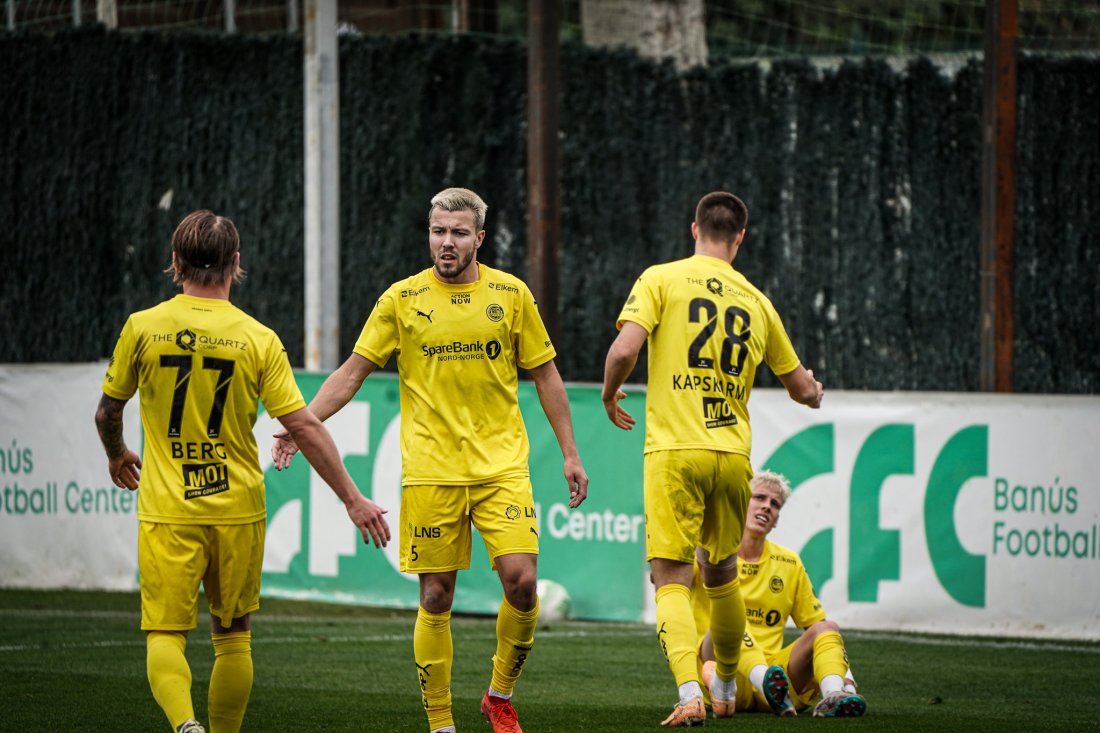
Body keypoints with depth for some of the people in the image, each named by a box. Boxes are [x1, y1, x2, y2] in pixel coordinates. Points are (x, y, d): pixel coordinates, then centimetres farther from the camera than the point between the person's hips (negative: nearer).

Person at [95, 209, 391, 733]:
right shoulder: (257, 338, -5)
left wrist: (117, 455, 31)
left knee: (165, 634, -1)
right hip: (237, 509, 1)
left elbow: (107, 412, 9)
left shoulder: (143, 327, -3)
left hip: (166, 512, -1)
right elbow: (303, 426, -7)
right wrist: (353, 499, 0)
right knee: (233, 636, 16)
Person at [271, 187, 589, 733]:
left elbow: (545, 375, 12)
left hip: (502, 466, 1)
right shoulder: (402, 299, 3)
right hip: (430, 470, -1)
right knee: (435, 597, 0)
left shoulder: (510, 294, 5)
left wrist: (570, 454, 10)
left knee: (521, 581, -12)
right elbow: (353, 371, 4)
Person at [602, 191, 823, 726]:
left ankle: (690, 695, -21)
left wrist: (609, 395, 7)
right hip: (734, 453, 4)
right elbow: (802, 388, 20)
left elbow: (625, 349, -14)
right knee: (721, 574, 21)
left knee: (672, 580, -4)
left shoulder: (661, 279, 0)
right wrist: (813, 390, 44)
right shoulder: (755, 301, 12)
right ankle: (725, 690, 34)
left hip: (674, 450, -4)